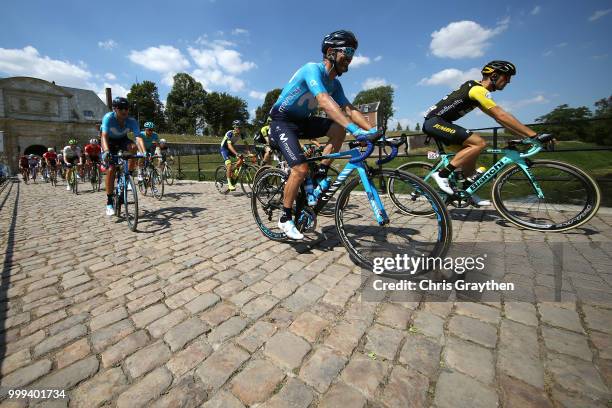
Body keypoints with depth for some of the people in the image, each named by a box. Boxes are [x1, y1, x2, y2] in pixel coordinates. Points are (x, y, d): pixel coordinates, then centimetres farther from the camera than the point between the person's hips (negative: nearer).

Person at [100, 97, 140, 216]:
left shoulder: (132, 121, -26)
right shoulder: (108, 117, -30)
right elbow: (104, 136, -39)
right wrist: (106, 151, -56)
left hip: (123, 140, 2)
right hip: (110, 142, -2)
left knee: (133, 147, -34)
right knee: (111, 169, -15)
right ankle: (109, 202, -8)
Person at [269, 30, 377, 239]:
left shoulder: (335, 83, 5)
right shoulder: (313, 69, -20)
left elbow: (350, 110, -4)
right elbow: (325, 102, -38)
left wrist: (373, 131, -18)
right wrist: (354, 129, -48)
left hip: (302, 121, 7)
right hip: (282, 121, -7)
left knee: (338, 129, -13)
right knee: (301, 168, -23)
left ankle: (321, 174, -4)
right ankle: (285, 219, -6)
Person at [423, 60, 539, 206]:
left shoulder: (478, 90, 20)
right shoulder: (479, 90, -11)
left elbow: (499, 118, 21)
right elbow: (502, 116, -17)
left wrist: (525, 135, 17)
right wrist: (534, 135, -15)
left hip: (435, 122, 10)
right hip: (435, 122, -10)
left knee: (470, 148, 11)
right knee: (479, 143, -16)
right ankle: (442, 174, -15)